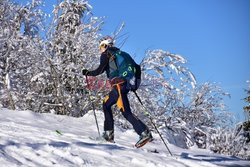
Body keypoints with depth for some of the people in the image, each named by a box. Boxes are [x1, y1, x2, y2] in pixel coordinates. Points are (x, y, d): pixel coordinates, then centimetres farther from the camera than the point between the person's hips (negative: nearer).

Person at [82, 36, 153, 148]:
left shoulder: (106, 54, 5)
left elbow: (100, 70, -3)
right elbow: (136, 67, 22)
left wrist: (87, 73, 14)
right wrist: (136, 82, 25)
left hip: (118, 85, -8)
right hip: (127, 84, 8)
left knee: (126, 112, -12)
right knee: (106, 104, 20)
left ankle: (145, 133, -22)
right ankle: (109, 134, 17)